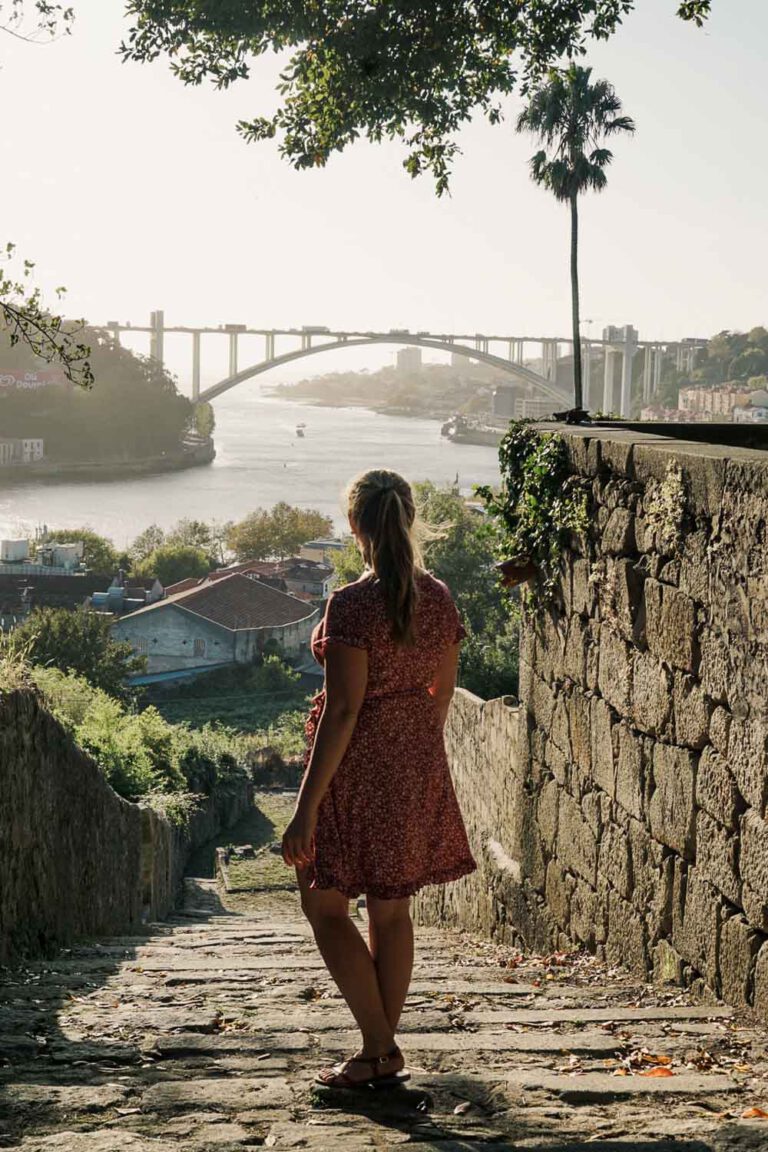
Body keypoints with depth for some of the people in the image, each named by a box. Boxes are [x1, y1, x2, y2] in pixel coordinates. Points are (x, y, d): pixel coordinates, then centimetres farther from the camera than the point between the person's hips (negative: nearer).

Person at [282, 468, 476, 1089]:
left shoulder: (352, 605, -20)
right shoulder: (440, 600, 0)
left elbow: (342, 712, -22)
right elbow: (442, 695, 9)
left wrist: (307, 807, -18)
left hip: (355, 766, -7)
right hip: (417, 763, 7)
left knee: (325, 905, 9)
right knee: (392, 908, 15)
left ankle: (377, 1046, 6)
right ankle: (386, 1053, 22)